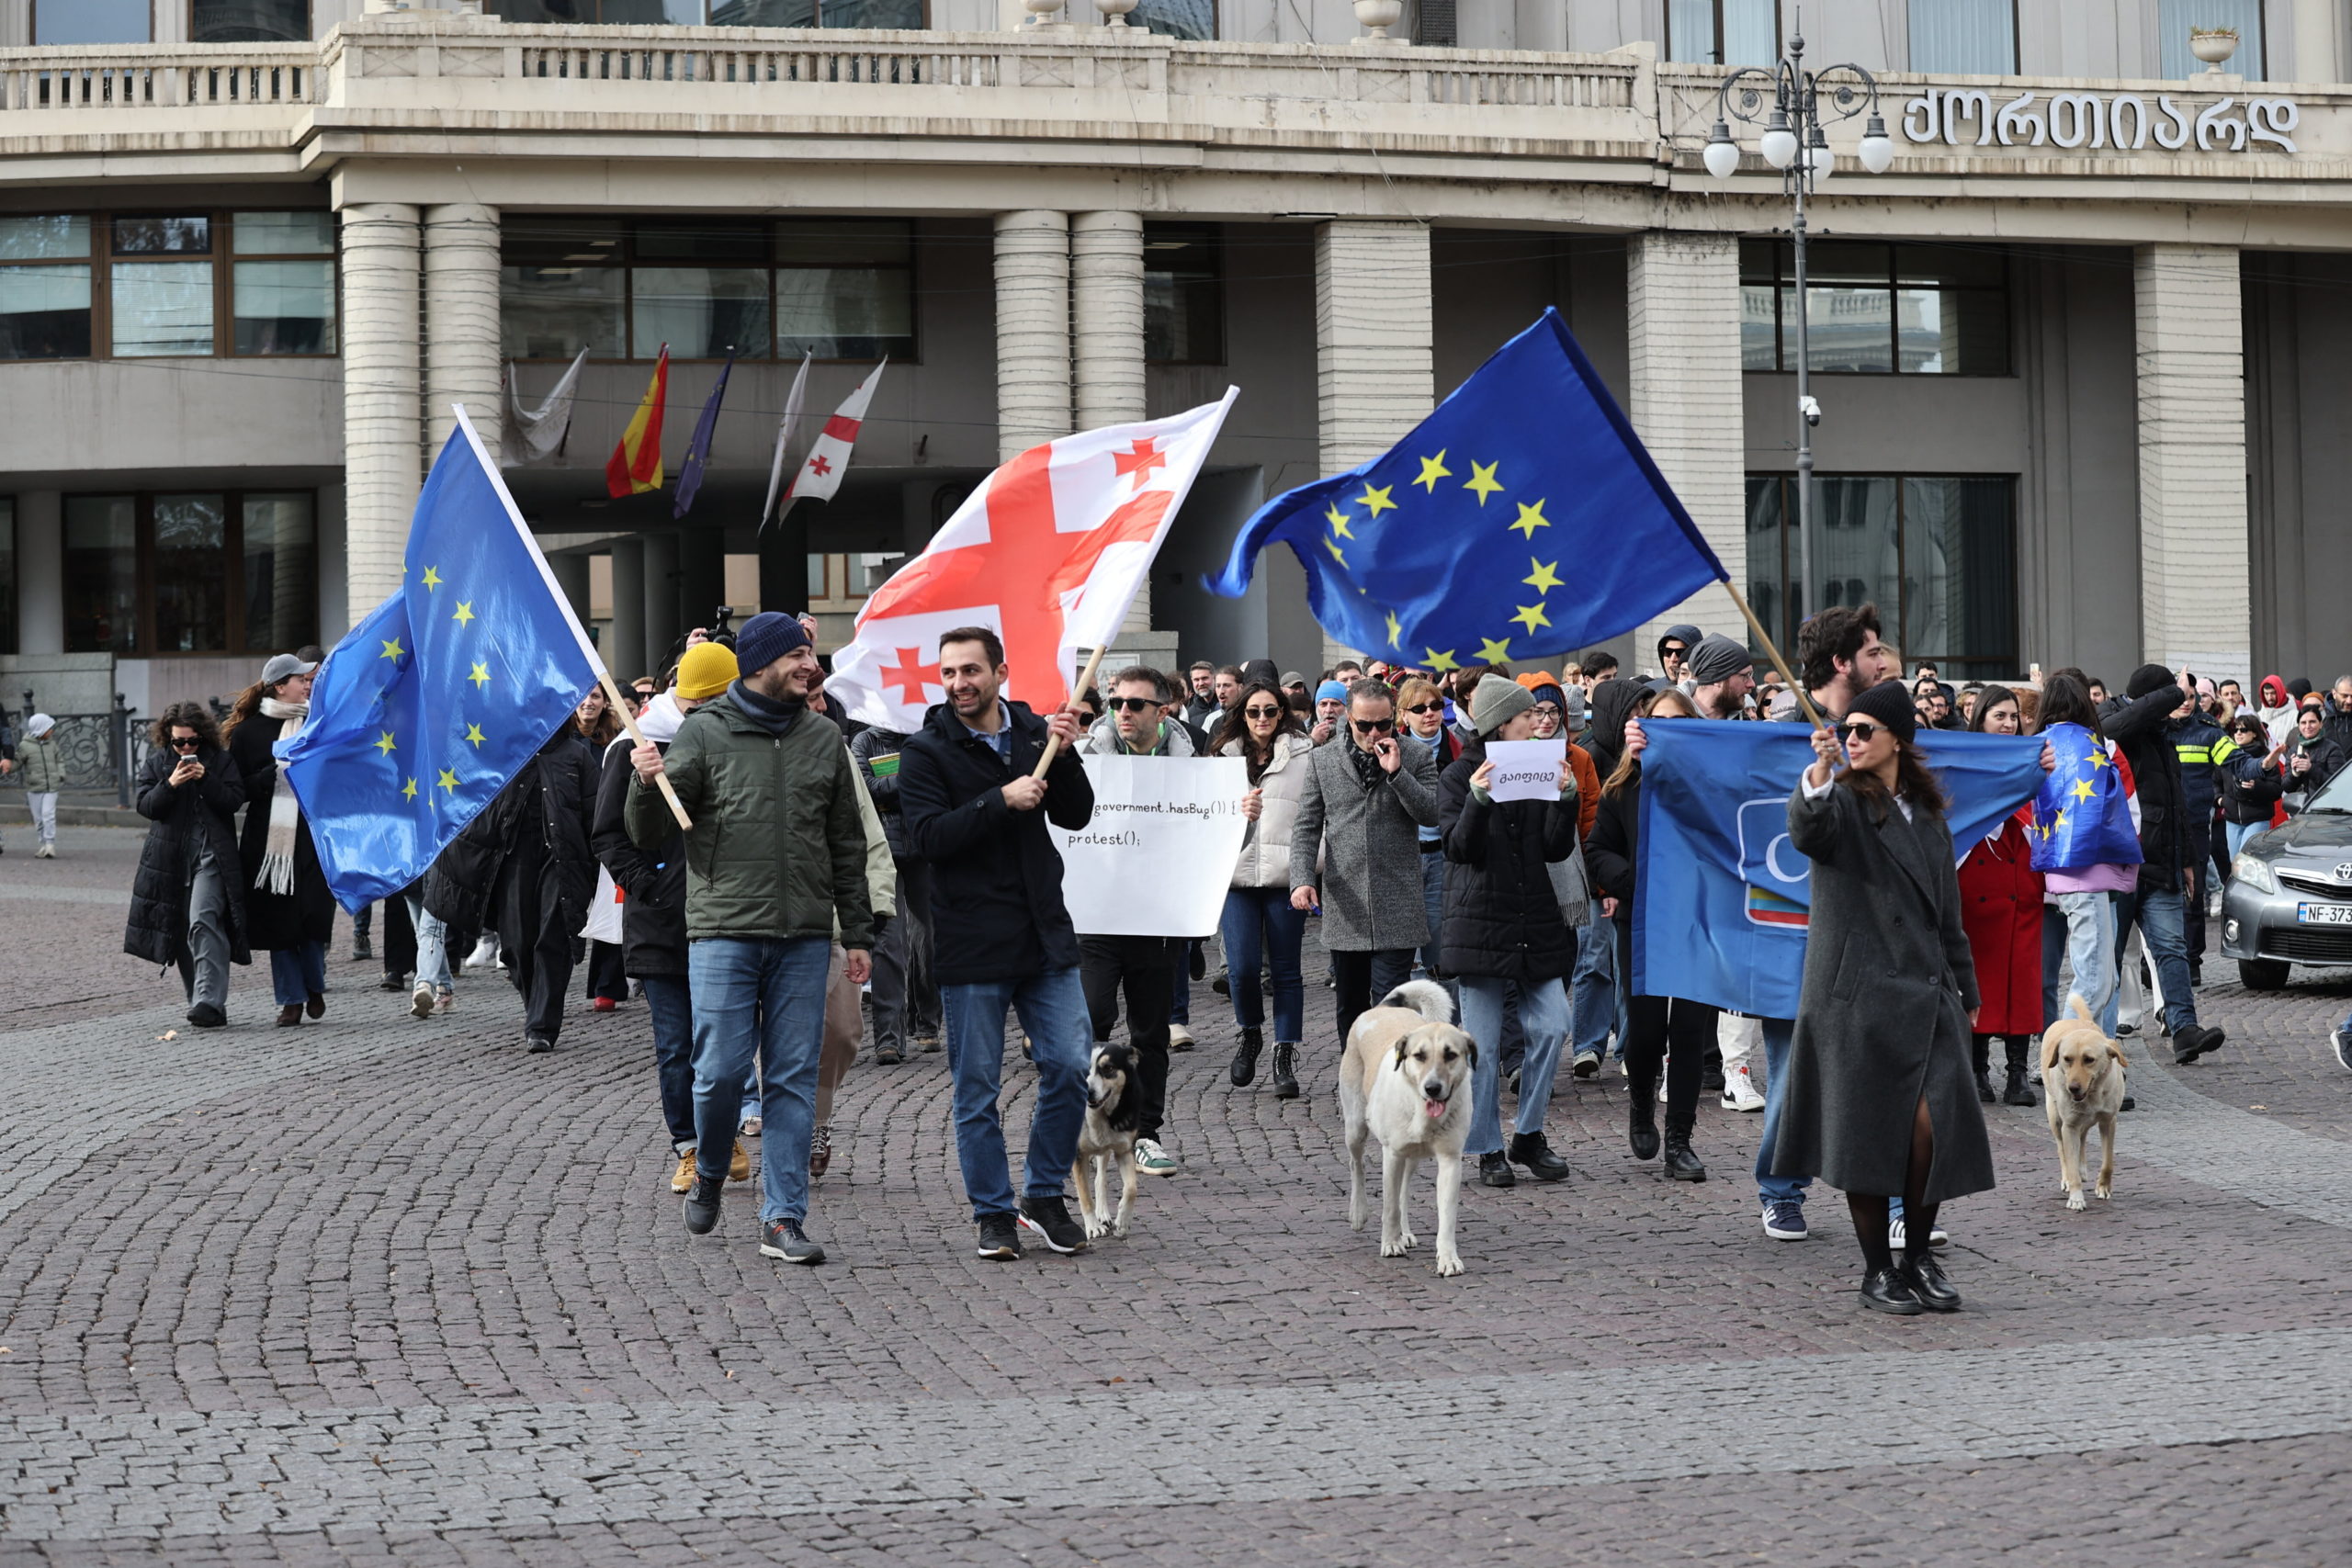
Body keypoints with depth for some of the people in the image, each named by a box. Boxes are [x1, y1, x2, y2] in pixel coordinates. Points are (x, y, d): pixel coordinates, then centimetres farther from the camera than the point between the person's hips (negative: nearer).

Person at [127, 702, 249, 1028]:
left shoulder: (221, 760, 4)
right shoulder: (157, 762, 9)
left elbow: (234, 800, -4)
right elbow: (145, 805, 0)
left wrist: (206, 779, -17)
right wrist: (170, 785, -16)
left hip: (212, 857, -4)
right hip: (169, 859, 4)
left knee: (203, 922, -19)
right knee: (179, 930, 6)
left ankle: (209, 1002, -24)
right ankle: (199, 1000, 18)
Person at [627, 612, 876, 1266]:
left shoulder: (824, 740, 11)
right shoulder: (703, 733, 0)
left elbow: (847, 845, 17)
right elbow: (649, 838, 0)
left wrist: (857, 933, 14)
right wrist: (647, 784, -21)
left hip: (804, 940, 3)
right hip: (724, 933, -3)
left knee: (793, 1077, 2)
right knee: (721, 1070, -5)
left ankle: (783, 1218, 6)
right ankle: (709, 1172, 23)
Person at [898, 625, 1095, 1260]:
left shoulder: (1033, 731, 9)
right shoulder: (927, 751, -5)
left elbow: (1076, 816, 8)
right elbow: (926, 836, -16)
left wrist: (1064, 756, -8)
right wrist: (1001, 801, -21)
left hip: (1046, 934, 4)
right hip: (970, 943, -4)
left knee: (1070, 1068, 1)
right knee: (977, 1089, 3)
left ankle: (1045, 1195, 18)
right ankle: (994, 1213, 14)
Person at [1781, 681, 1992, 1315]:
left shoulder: (1925, 813, 16)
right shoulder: (1843, 803, -1)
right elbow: (1807, 832, -26)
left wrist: (1964, 991, 24)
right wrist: (1819, 775, -45)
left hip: (1925, 992, 4)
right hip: (1858, 993, -4)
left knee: (1931, 1124, -8)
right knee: (1867, 1131, -2)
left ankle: (1919, 1254, 9)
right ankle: (1877, 1269, 8)